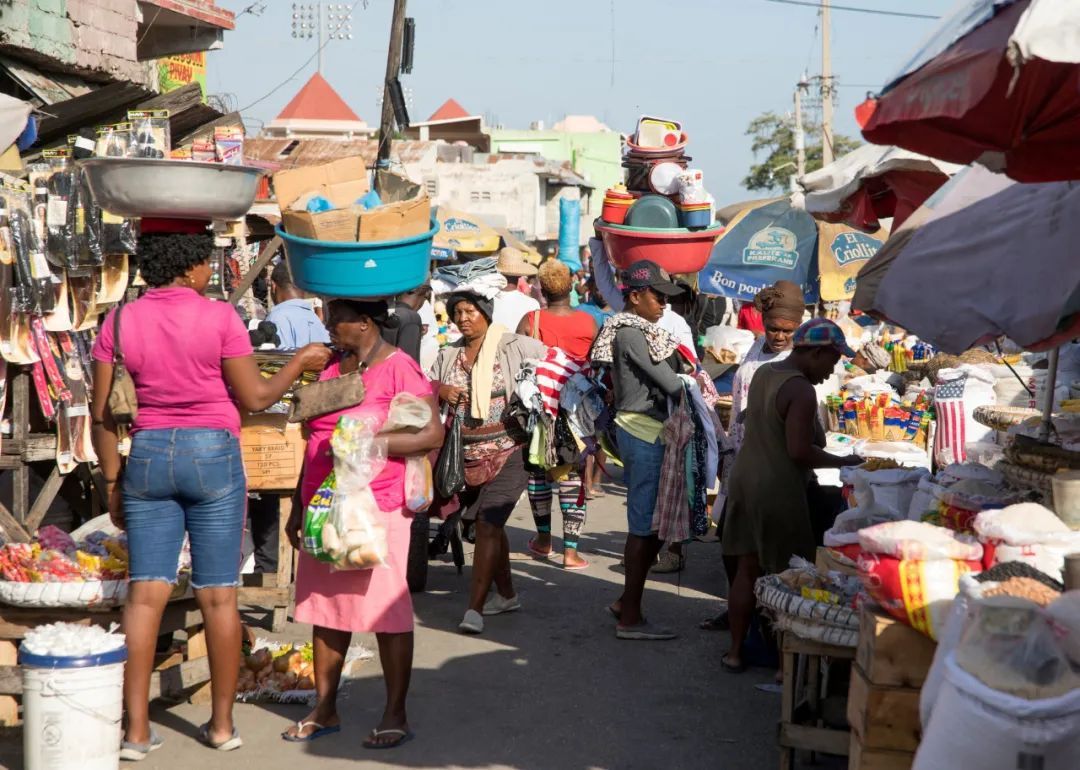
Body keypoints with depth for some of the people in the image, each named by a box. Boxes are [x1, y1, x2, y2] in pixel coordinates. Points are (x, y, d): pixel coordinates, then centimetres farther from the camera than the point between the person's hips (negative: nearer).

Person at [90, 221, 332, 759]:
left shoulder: (120, 322, 1)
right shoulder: (219, 318, -8)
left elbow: (102, 416, 2)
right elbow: (254, 398, -3)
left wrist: (112, 480, 11)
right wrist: (300, 363, 12)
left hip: (148, 454, 3)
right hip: (211, 453, -3)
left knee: (146, 593, 4)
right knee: (218, 594, 5)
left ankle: (136, 729, 2)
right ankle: (222, 724, 13)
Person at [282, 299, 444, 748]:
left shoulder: (398, 369, -8)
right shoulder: (331, 370, 14)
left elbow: (433, 433, -14)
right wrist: (299, 508, 20)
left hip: (377, 509, -7)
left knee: (386, 609, -1)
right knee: (324, 607, 9)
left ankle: (395, 715, 7)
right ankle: (324, 709, 19)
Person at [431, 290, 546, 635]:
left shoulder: (515, 346, -5)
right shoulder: (448, 355, 10)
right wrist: (439, 391, -6)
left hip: (509, 451, -6)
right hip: (467, 453, 6)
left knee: (488, 524, -13)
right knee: (489, 524, 16)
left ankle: (475, 608, -14)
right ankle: (506, 595, 32)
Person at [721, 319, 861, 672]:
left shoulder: (763, 373, 9)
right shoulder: (801, 391, -19)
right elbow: (800, 451, -23)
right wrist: (845, 462, -12)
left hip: (745, 480, 8)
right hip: (777, 489, -8)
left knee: (748, 569, 14)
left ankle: (735, 652, 20)